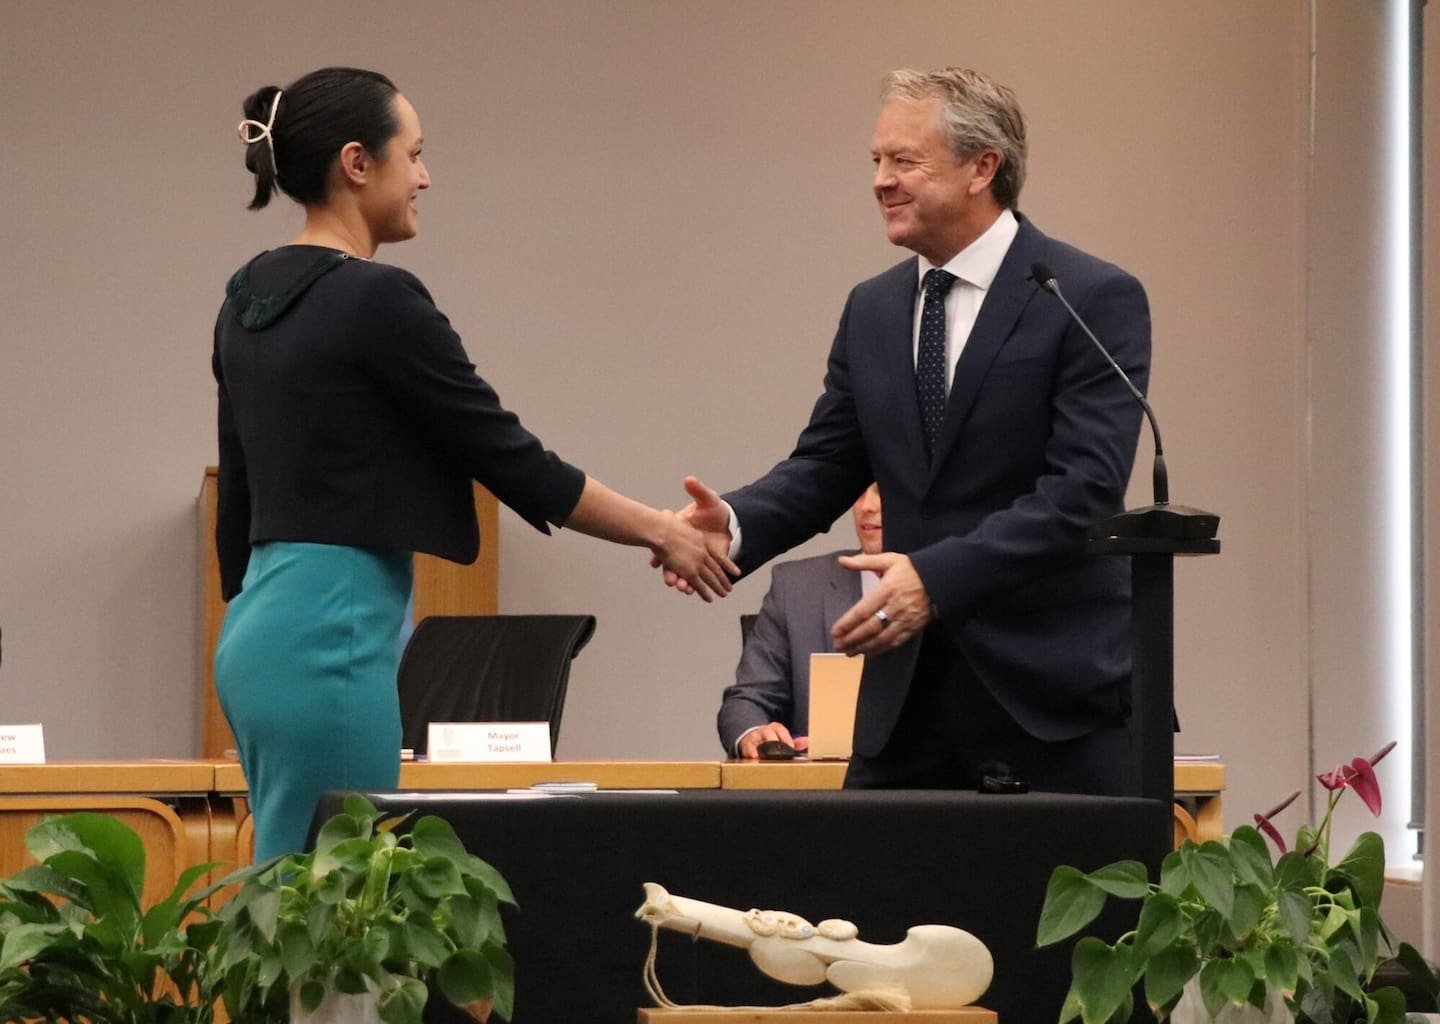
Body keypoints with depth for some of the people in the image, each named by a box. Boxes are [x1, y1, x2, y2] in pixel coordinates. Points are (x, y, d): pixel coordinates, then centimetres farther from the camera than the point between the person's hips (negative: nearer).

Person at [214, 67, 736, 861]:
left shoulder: (251, 297, 13)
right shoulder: (375, 300, -14)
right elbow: (508, 457, -10)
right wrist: (659, 532, 2)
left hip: (269, 624, 10)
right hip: (330, 638, -10)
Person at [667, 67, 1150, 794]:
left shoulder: (1095, 299, -7)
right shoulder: (872, 310, 13)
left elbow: (1083, 489, -16)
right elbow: (823, 467, 11)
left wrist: (938, 576, -26)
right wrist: (733, 525, -10)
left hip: (1053, 694, -5)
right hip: (907, 700, 6)